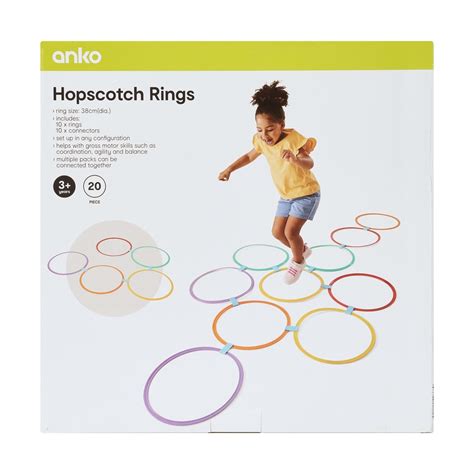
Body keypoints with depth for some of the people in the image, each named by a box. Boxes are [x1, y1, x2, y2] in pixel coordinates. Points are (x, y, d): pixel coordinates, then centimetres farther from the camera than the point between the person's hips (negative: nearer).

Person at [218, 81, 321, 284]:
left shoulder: (293, 139, -28)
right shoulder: (262, 141, -9)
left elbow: (309, 164, -43)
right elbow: (250, 156, 12)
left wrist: (294, 159, -64)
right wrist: (230, 169, 3)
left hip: (306, 193, -7)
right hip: (286, 195, 7)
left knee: (290, 231, -15)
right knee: (277, 232, 8)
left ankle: (298, 262, 15)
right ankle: (302, 250, 36)